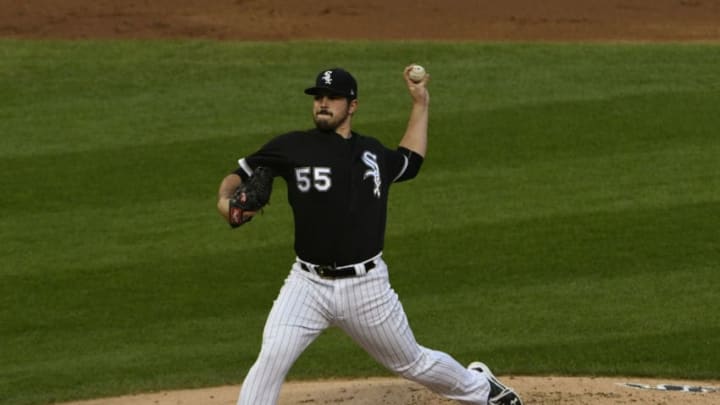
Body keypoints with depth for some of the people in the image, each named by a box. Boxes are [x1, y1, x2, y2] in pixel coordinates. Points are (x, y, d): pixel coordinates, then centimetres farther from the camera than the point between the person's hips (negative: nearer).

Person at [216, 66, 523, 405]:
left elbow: (410, 162, 30)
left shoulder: (372, 152, 9)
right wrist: (225, 200, -20)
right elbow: (240, 174, 2)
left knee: (413, 363, 16)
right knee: (271, 359, -21)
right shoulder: (293, 147, -2)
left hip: (367, 287, 2)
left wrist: (421, 103, 27)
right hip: (308, 284, -2)